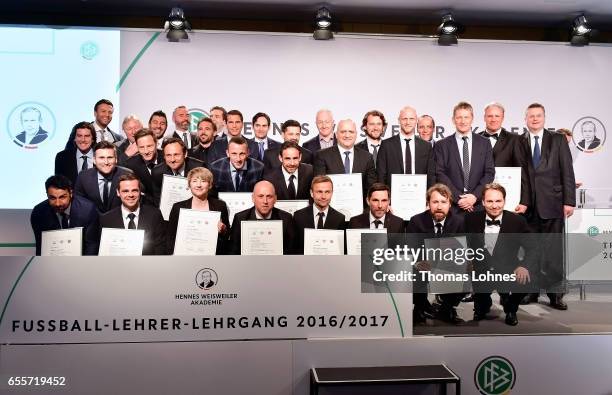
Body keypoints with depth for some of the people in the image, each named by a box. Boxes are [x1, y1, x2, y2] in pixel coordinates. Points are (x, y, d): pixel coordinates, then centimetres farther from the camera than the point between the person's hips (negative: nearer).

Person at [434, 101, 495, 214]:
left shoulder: (484, 143, 10)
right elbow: (440, 175, -2)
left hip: (478, 205, 1)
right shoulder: (442, 145, 4)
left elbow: (489, 173, 5)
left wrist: (475, 195, -9)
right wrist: (457, 197, -11)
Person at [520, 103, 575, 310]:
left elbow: (567, 172, 3)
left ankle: (554, 293, 8)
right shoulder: (518, 142, 7)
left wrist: (569, 201, -4)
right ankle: (531, 290, 15)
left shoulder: (558, 140, 7)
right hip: (528, 205, 1)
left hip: (552, 203, -1)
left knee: (553, 250, 1)